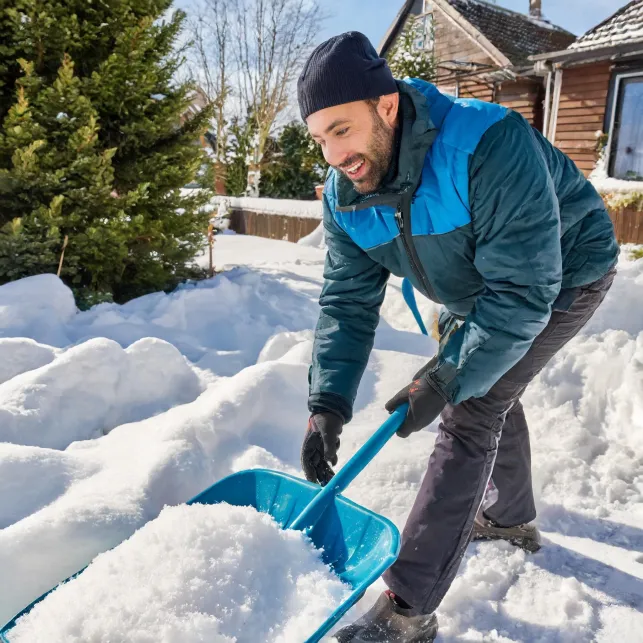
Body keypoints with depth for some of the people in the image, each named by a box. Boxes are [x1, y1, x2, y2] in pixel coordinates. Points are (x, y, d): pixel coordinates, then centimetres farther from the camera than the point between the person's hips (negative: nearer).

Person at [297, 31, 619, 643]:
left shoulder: (490, 145, -39)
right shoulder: (344, 196, -16)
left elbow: (522, 293, -38)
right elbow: (347, 301, -16)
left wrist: (444, 381, -37)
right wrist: (327, 404, -27)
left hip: (561, 277, -7)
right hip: (474, 288, 8)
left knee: (470, 411, -15)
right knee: (485, 389, 21)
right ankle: (511, 517, 49)